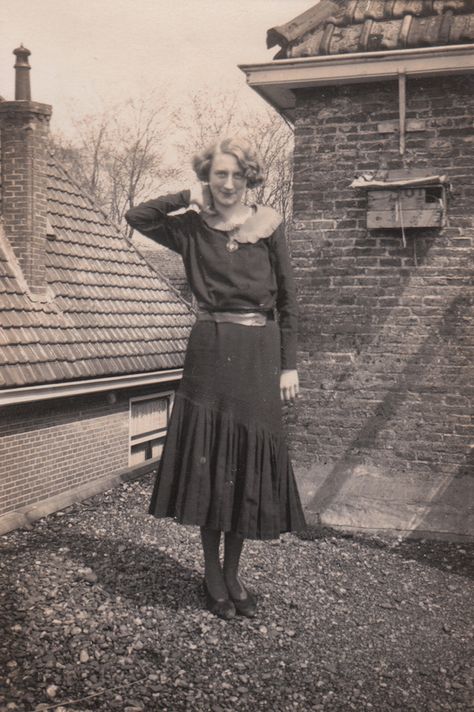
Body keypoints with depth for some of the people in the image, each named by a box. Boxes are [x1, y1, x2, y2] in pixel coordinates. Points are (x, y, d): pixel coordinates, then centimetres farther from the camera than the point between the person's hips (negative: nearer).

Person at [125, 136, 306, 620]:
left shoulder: (268, 226, 2)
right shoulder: (191, 228, 4)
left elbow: (287, 300, 4)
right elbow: (136, 218, -4)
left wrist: (289, 366, 0)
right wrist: (189, 198, -5)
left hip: (258, 355, 1)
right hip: (209, 353, 0)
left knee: (248, 465, 7)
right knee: (206, 462, 3)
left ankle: (232, 573, 23)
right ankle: (212, 574, 19)